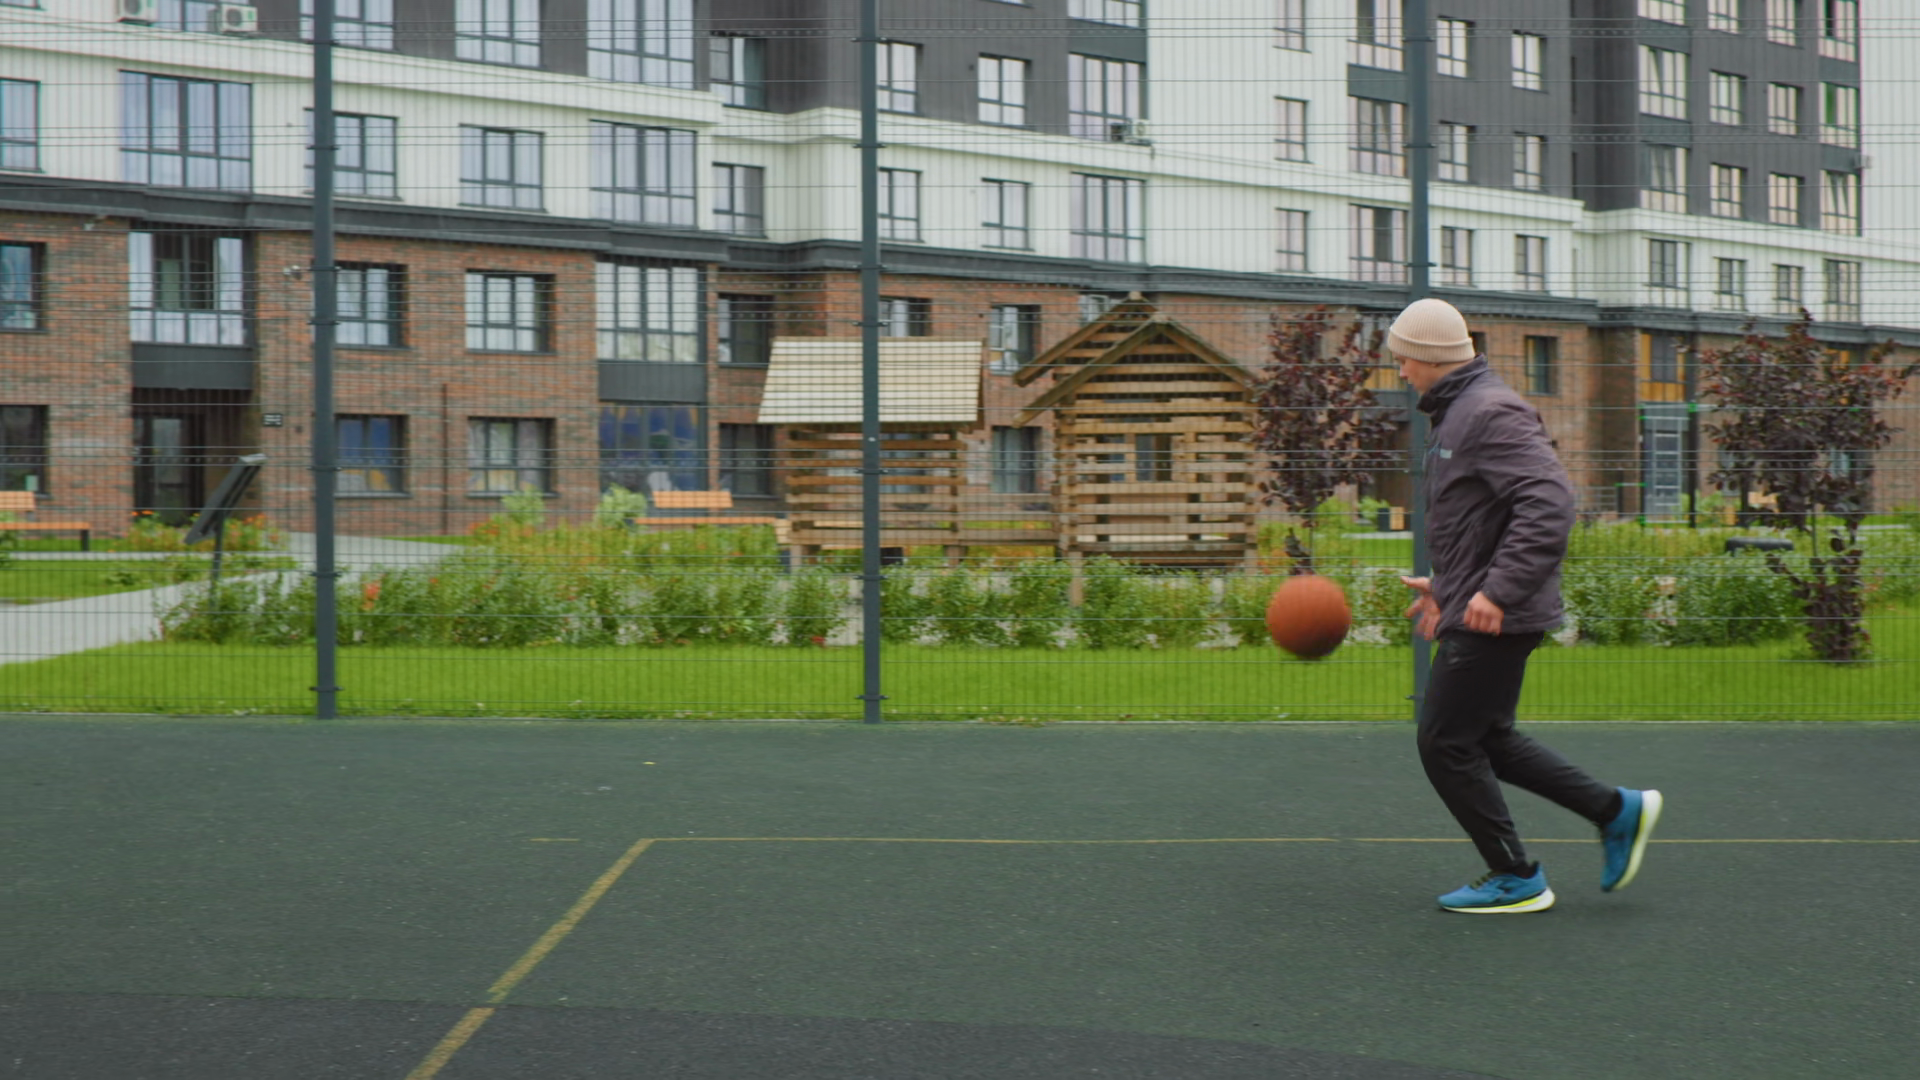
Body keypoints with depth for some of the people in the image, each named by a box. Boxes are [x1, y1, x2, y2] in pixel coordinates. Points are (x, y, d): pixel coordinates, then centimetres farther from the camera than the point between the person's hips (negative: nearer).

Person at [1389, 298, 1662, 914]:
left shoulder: (1491, 413, -17)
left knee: (1446, 743, -3)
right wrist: (1445, 586, 22)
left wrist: (1499, 590, -30)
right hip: (1475, 612, 11)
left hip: (1494, 618, -11)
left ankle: (1516, 880, 8)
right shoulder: (1459, 413, 16)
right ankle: (1616, 811, 22)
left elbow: (1549, 502, -27)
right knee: (1484, 738, 17)